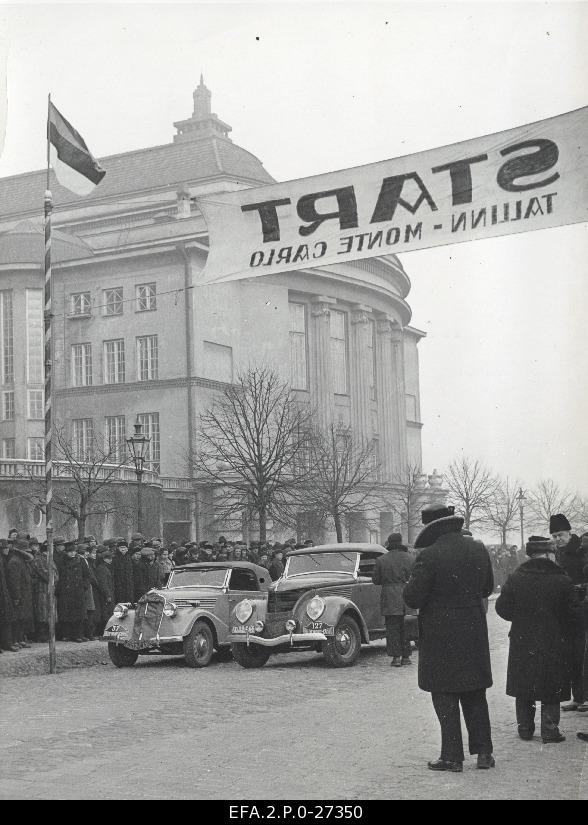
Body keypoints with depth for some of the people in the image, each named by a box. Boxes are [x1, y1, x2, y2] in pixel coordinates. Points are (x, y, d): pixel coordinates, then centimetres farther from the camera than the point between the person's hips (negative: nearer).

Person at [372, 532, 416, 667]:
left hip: (390, 600, -2)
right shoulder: (410, 559, 0)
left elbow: (375, 580, 0)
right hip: (408, 597, 2)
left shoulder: (381, 560, -4)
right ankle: (406, 656, 13)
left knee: (392, 628, 4)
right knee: (406, 628, 11)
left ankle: (396, 657, 1)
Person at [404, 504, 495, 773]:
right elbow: (487, 589, 13)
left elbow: (413, 598, -16)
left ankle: (452, 757, 7)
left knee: (446, 698, 4)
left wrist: (412, 582, 4)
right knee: (475, 695, 16)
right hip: (474, 631, 5)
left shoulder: (430, 555, -17)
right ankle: (484, 752, 19)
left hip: (440, 635, -5)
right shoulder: (478, 549, 2)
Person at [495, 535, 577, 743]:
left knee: (523, 689, 13)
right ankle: (550, 731, 8)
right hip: (554, 645, -2)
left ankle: (525, 728, 18)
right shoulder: (563, 581, -10)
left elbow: (503, 608, -2)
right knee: (551, 688, 8)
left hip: (522, 643, 2)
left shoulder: (515, 579, -7)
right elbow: (573, 614, -6)